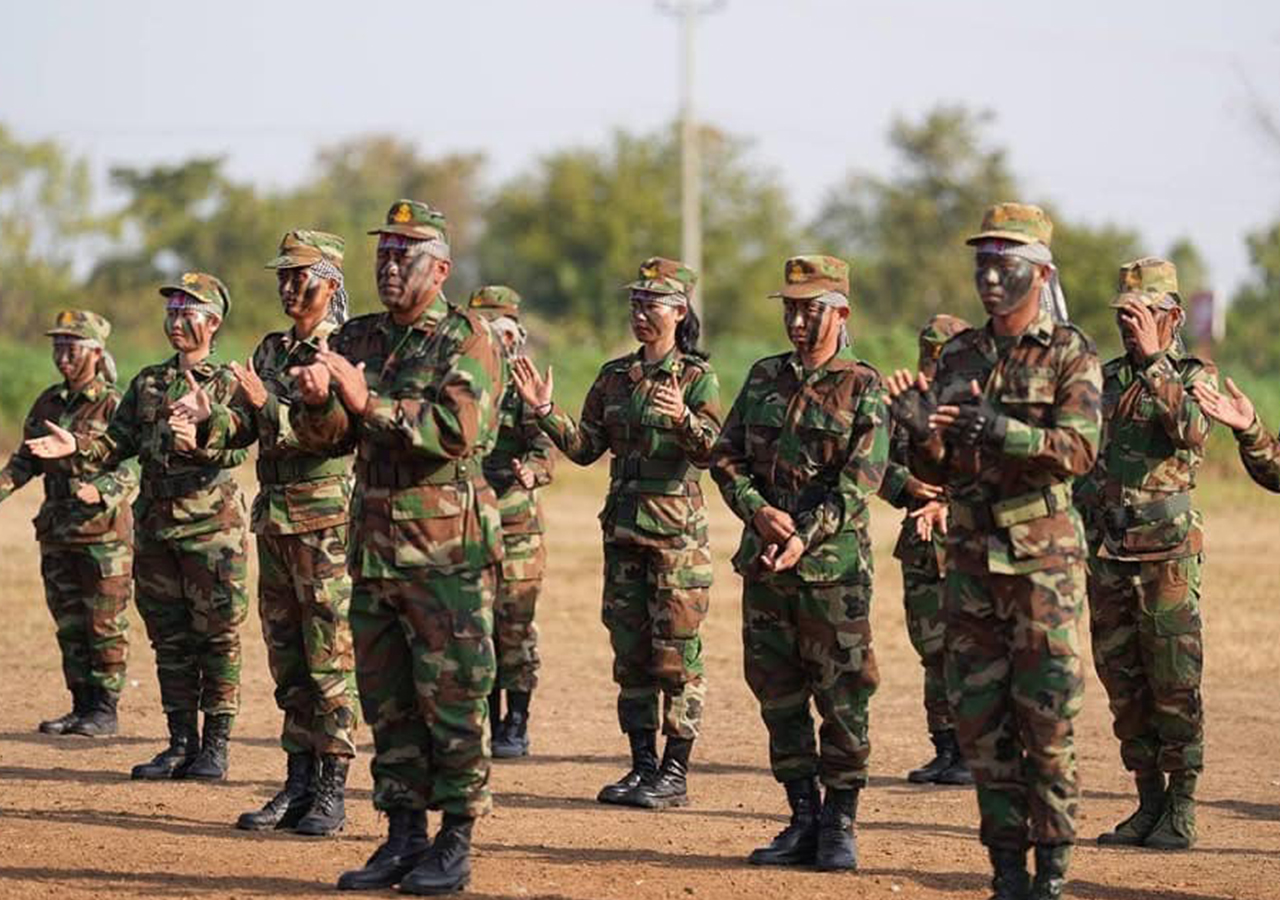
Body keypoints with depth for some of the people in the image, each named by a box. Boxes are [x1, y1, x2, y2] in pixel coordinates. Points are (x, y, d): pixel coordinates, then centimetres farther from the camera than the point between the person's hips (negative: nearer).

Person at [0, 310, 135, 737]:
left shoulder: (114, 405, -7)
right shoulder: (48, 403, 12)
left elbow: (133, 466, -13)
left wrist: (99, 490, -29)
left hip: (104, 530, -6)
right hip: (57, 528, 6)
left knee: (105, 624, -1)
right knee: (69, 624, 10)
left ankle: (105, 709, 5)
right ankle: (81, 705, 17)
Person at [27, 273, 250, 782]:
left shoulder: (228, 385, -2)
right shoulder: (147, 384, 14)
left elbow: (236, 448, -18)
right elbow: (116, 444, 11)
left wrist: (199, 441, -37)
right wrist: (76, 446, -8)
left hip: (212, 528, -5)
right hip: (155, 525, 5)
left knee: (217, 638, -2)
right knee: (169, 639, 8)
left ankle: (215, 745, 3)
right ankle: (181, 744, 13)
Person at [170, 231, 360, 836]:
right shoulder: (271, 351, 15)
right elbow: (243, 427, 13)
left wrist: (268, 406, -24)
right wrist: (208, 418, -8)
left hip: (327, 524, -7)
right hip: (273, 522, 7)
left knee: (330, 664, -5)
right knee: (287, 663, 9)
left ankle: (331, 792, -2)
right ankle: (298, 784, 14)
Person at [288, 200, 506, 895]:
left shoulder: (466, 341, -5)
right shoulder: (357, 340, 13)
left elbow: (459, 427, -20)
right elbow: (322, 438, 10)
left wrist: (368, 402, -25)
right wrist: (317, 399, -13)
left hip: (448, 551, -6)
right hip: (374, 545, 6)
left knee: (452, 701, -3)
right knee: (386, 701, 9)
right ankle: (403, 836, 17)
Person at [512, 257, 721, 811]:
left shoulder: (697, 378, -5)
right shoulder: (614, 377, 11)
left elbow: (710, 451, -17)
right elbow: (585, 448, 12)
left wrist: (683, 420, -35)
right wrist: (545, 412, -1)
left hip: (677, 531, -6)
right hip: (622, 530, 6)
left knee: (675, 655, -4)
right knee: (630, 651, 7)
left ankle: (675, 773, 0)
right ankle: (643, 765, 14)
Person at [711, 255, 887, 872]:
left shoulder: (862, 387, -3)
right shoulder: (764, 377, 12)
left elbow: (860, 478, -11)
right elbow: (726, 456, 9)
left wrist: (805, 537, -21)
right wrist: (758, 511, -9)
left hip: (832, 565, -5)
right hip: (764, 559, 5)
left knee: (842, 697, -3)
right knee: (778, 694, 7)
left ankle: (840, 826, 4)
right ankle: (804, 820, 15)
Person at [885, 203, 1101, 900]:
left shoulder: (1071, 355, -2)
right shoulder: (958, 357, 12)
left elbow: (1080, 448, -17)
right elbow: (934, 471, 12)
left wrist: (1003, 430, -31)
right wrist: (919, 428, -10)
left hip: (1042, 558, -5)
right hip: (971, 555, 5)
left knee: (1046, 717, -5)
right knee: (979, 715, 3)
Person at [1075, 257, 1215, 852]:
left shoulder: (1194, 377, -1)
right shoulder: (1104, 379, 14)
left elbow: (1192, 429, -23)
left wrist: (1152, 360, -25)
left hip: (1166, 551, -6)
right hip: (1104, 551, 6)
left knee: (1175, 683, -5)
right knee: (1122, 683, 7)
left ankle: (1181, 812, -1)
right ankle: (1148, 804, 14)